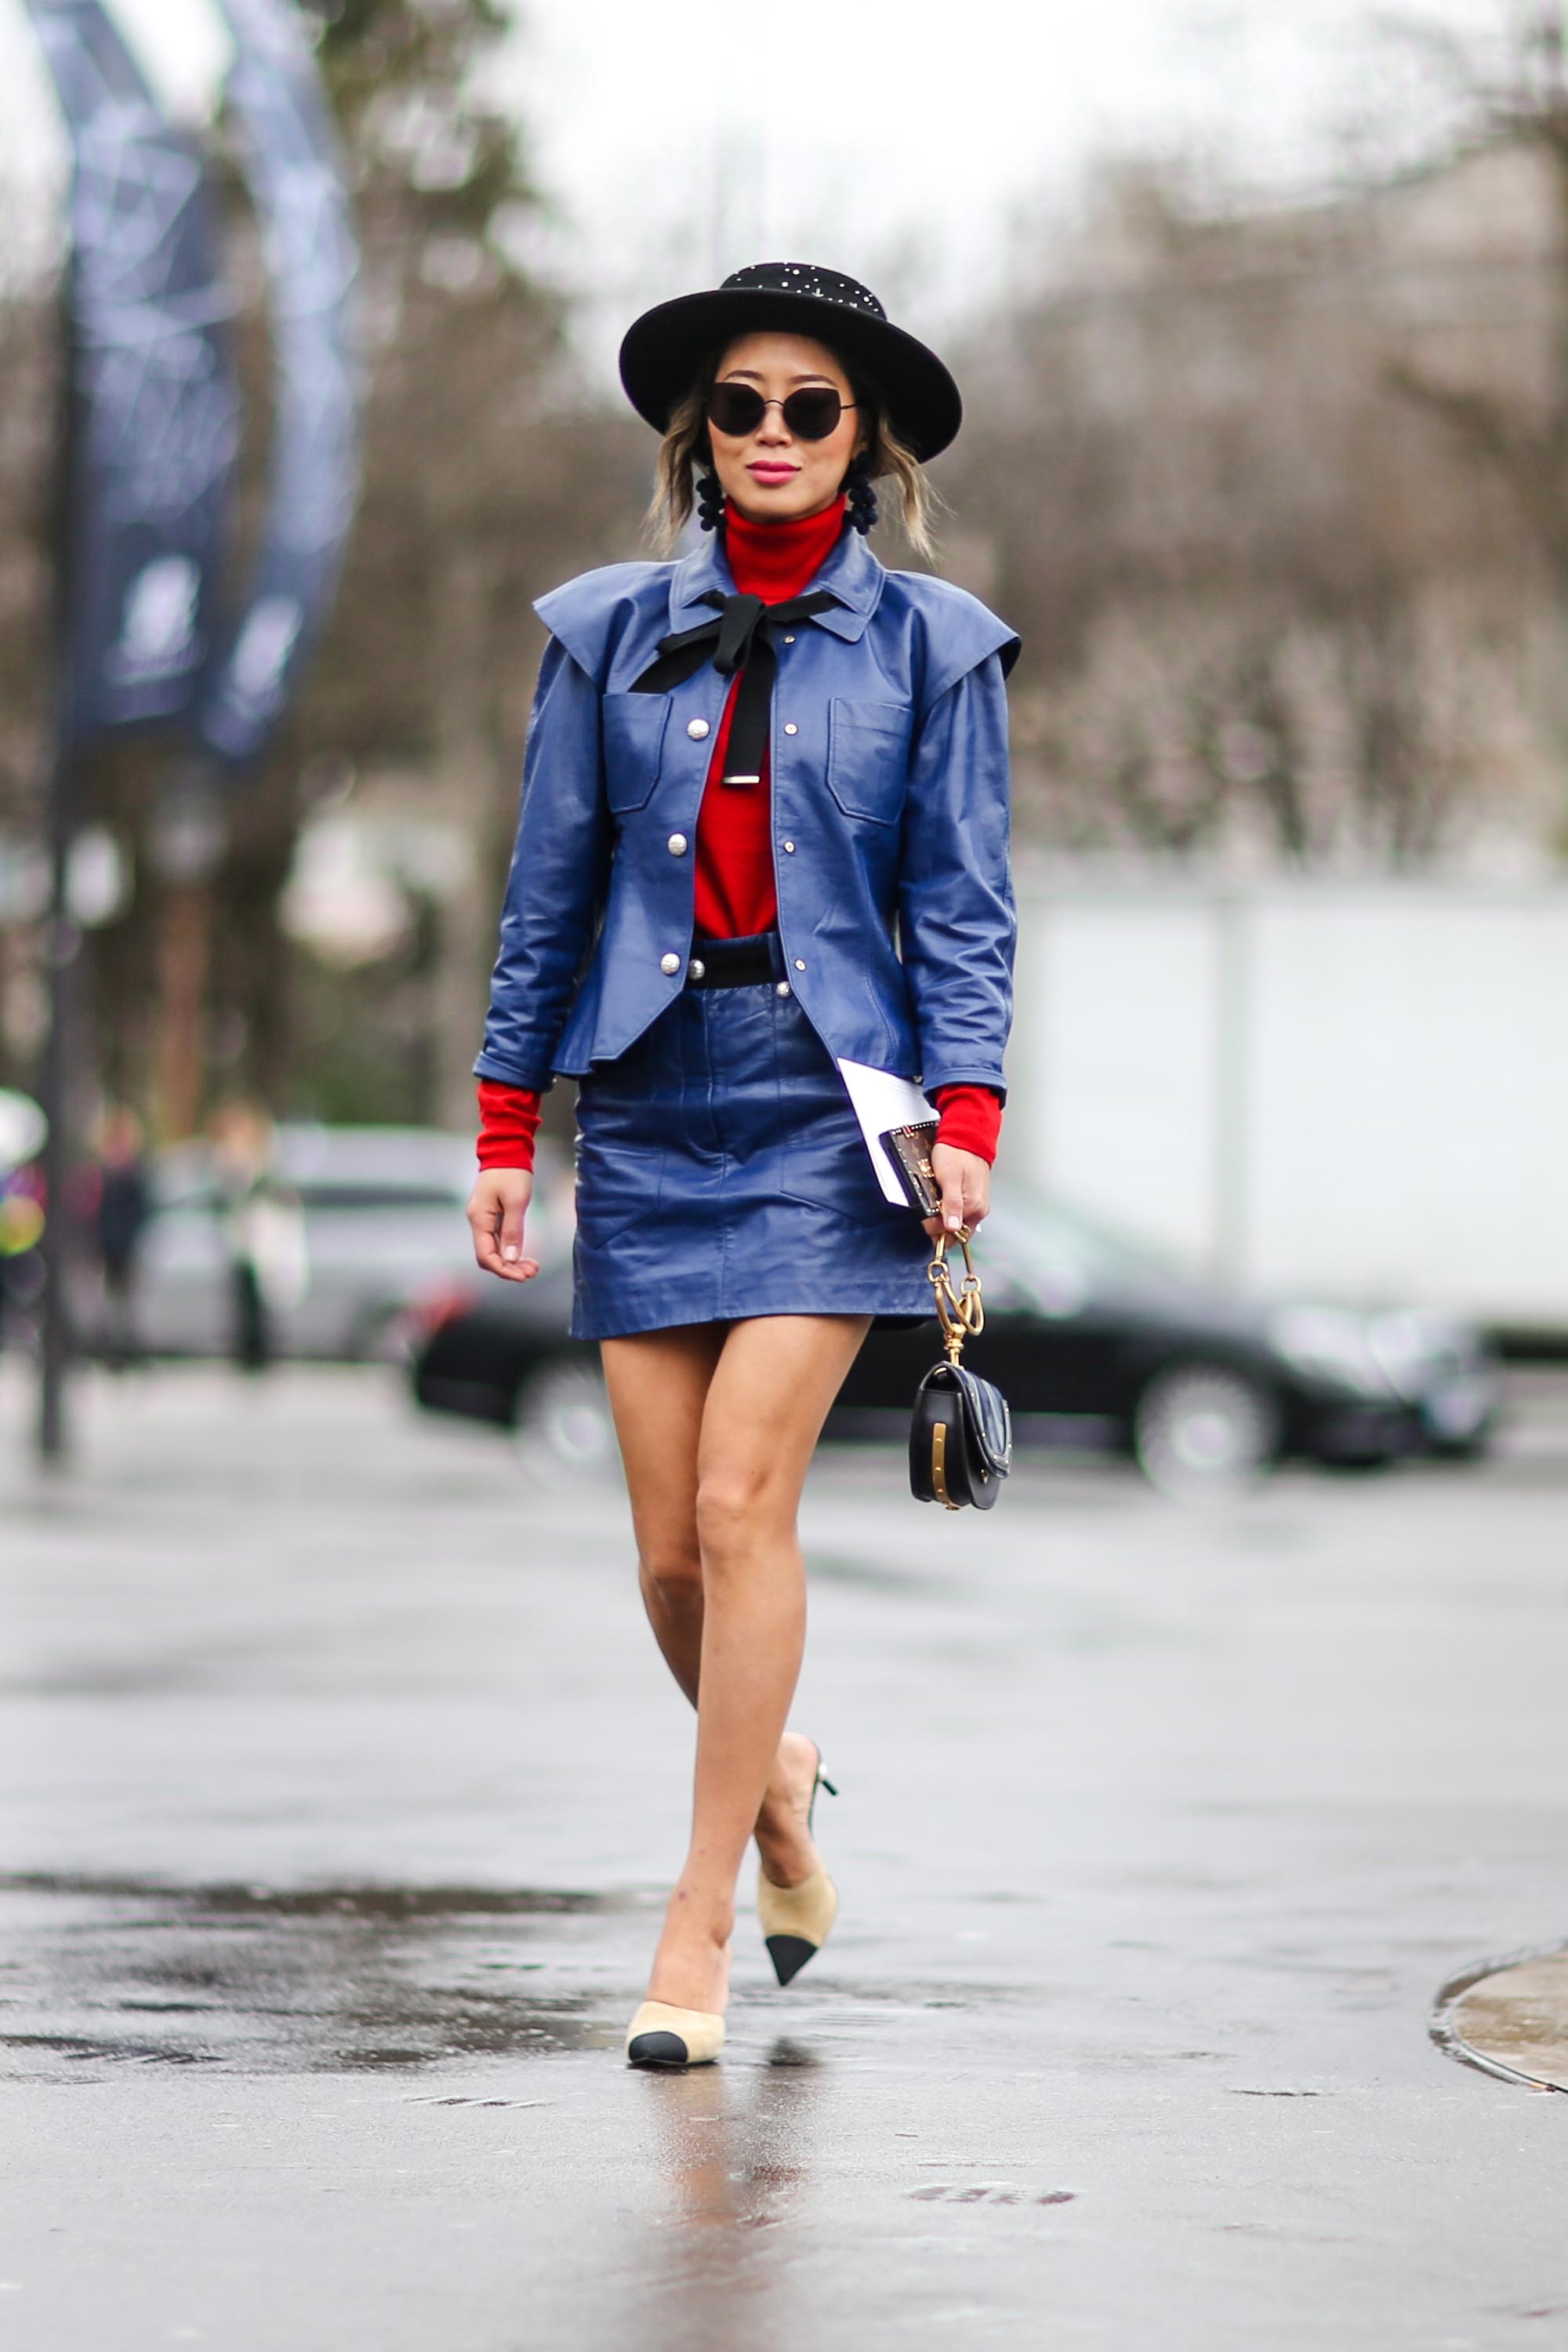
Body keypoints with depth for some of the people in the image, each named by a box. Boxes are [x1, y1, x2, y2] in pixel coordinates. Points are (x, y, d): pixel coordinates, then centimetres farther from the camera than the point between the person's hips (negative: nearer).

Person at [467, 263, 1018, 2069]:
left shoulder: (931, 647, 4)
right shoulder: (609, 633, 9)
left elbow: (962, 903, 2)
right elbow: (549, 889, 11)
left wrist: (965, 1119, -10)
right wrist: (505, 1127, 8)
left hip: (829, 1108, -3)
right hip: (650, 1107, 3)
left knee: (742, 1503, -13)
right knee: (671, 1546, 2)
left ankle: (696, 1927, -5)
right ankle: (772, 1780, 33)